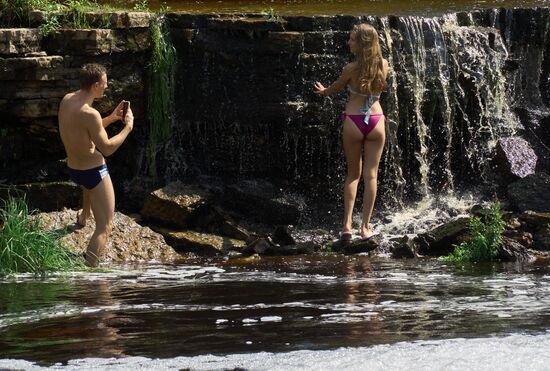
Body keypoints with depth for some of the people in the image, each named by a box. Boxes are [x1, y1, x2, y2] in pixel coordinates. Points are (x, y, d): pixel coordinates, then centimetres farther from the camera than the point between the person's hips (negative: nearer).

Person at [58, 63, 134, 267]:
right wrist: (128, 127, -11)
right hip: (93, 172, -8)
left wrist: (111, 118, 11)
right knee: (105, 227, -5)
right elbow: (107, 148, -22)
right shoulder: (89, 113, -28)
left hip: (72, 169, 8)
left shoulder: (66, 100, -1)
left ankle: (83, 217, 60)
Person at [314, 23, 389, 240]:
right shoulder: (383, 65, 0)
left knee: (352, 174, 10)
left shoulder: (352, 68, -10)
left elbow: (335, 89, 7)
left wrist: (323, 91, 31)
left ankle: (347, 224, 1)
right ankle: (365, 227, 4)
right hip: (376, 121, 2)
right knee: (370, 175, 5)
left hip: (353, 122, -2)